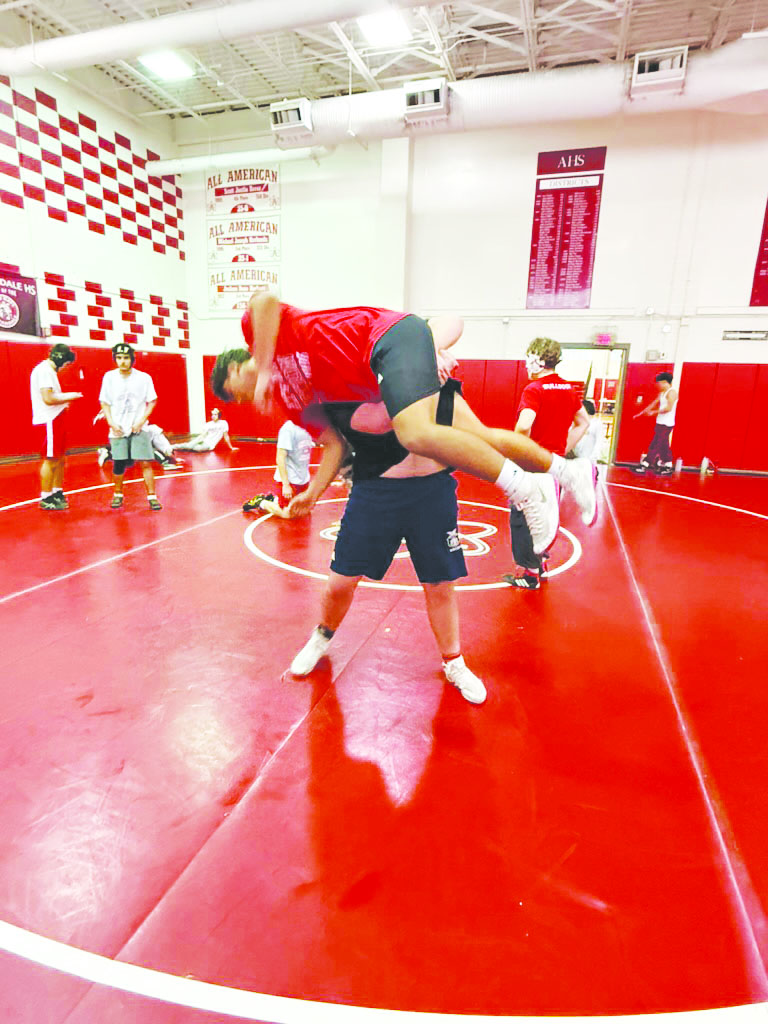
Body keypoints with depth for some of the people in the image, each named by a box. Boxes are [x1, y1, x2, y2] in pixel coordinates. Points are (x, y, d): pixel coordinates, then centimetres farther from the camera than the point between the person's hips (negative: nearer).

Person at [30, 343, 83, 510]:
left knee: (60, 459, 16)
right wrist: (69, 396, -11)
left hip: (56, 419, 10)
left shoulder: (48, 371, 18)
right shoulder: (44, 370, -14)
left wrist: (63, 400, 11)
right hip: (49, 421, -10)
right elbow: (48, 398, -22)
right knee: (50, 460, -5)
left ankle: (57, 493, 26)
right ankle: (46, 499, 3)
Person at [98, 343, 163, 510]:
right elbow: (104, 403, 8)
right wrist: (112, 423, -5)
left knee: (145, 463, -9)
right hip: (118, 429, 2)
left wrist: (141, 422, -8)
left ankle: (152, 496, -1)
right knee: (118, 465, 5)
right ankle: (118, 494, 25)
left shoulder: (144, 377, -2)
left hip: (139, 428, -1)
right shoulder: (109, 377, 3)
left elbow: (152, 402, 3)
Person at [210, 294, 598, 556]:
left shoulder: (254, 326, 8)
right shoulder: (293, 399, 24)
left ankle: (524, 486, -24)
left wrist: (262, 372, -11)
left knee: (416, 435, -30)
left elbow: (264, 300, -16)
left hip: (392, 335, -8)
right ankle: (565, 469, 9)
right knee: (476, 436, 1)